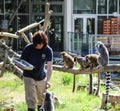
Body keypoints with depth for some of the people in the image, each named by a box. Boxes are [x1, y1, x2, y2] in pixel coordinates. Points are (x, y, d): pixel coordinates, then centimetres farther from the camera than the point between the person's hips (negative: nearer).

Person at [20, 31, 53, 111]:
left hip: (41, 77, 2)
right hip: (29, 77, -2)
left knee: (42, 98, 16)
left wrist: (48, 80, -35)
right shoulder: (28, 48, -19)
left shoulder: (48, 50, -19)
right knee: (31, 99, -7)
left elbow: (49, 67, -24)